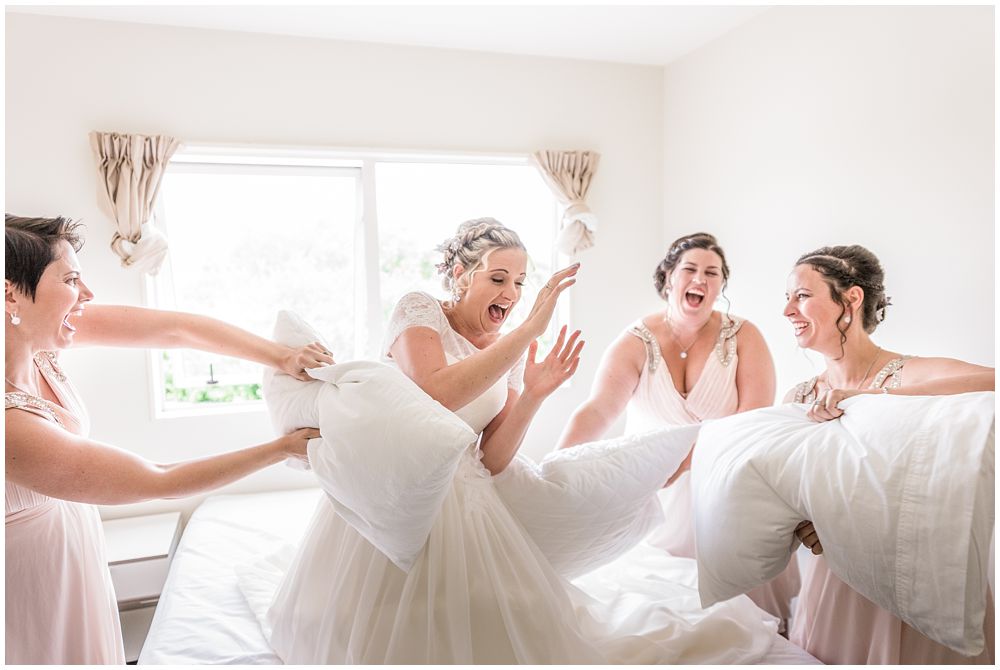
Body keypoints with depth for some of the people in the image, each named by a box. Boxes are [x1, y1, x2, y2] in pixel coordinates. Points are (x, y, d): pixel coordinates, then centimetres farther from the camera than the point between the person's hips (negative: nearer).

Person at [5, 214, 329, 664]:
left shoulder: (35, 331, -17)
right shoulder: (14, 422, -37)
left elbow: (177, 328, -16)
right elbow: (161, 483, -30)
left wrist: (280, 356, -24)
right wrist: (284, 447, -26)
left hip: (72, 545, 7)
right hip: (30, 573, -7)